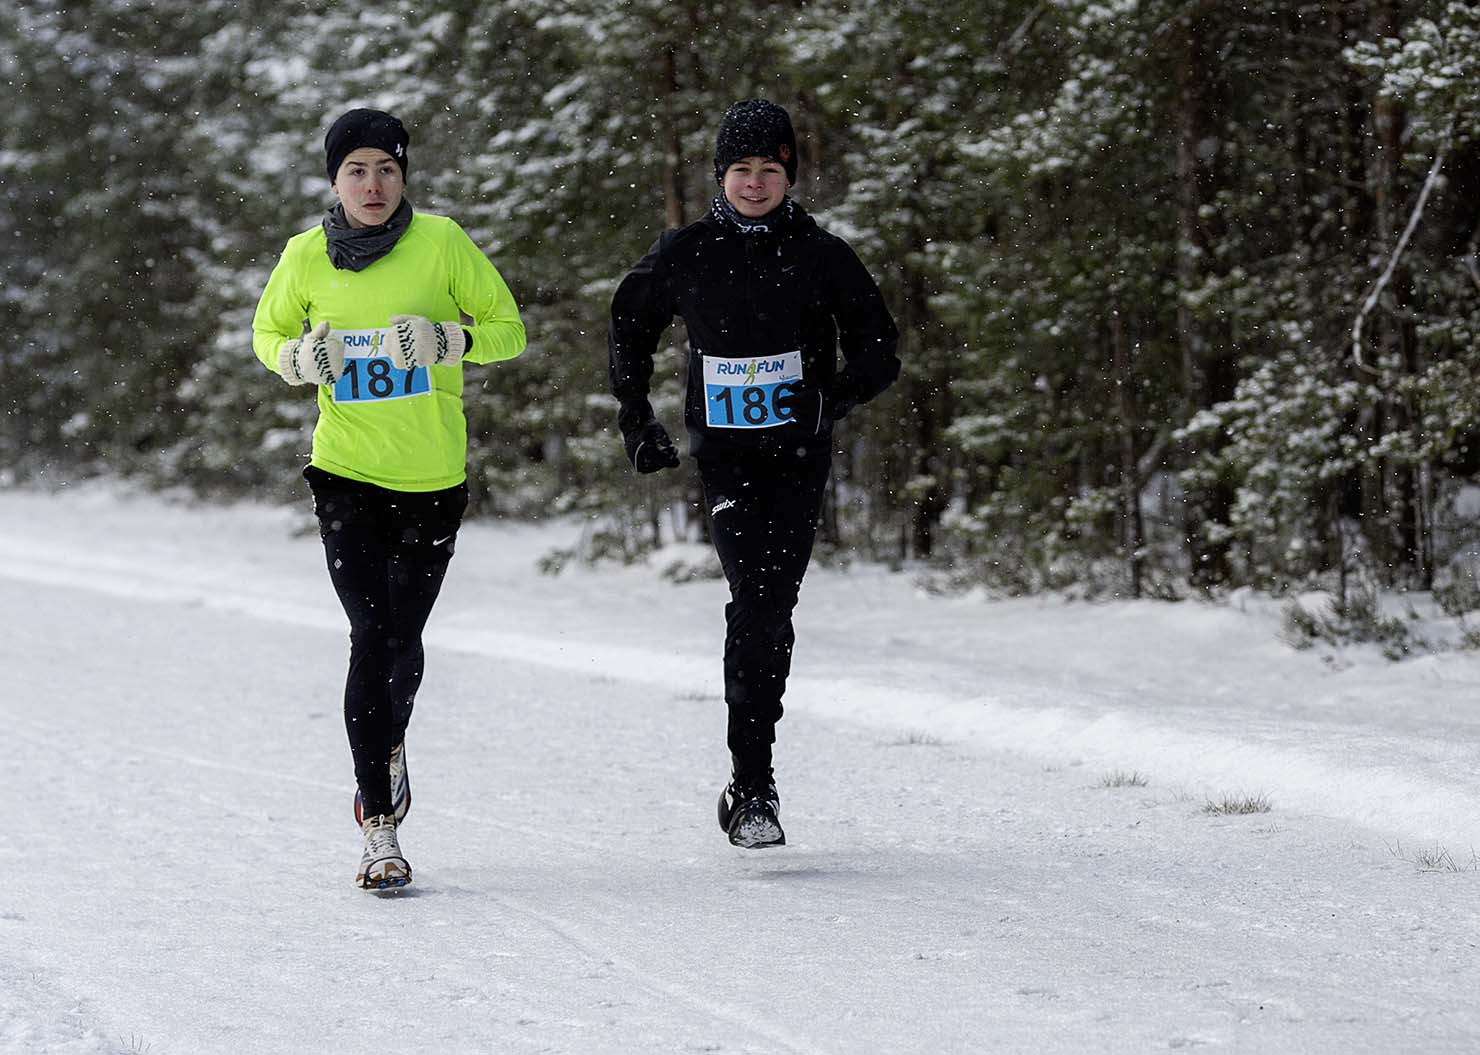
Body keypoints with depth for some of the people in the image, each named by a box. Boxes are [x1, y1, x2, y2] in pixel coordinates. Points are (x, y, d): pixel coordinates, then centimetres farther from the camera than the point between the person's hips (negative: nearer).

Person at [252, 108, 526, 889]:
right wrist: (299, 358, -8)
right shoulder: (306, 256, -1)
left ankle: (388, 746, 43)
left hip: (433, 474, 1)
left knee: (402, 638, 9)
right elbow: (267, 333, 15)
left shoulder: (441, 241, -6)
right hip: (347, 471, -1)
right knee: (371, 635, -12)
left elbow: (508, 328, 0)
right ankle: (378, 829, -9)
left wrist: (450, 340, -20)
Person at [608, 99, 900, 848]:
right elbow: (629, 323, 20)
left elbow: (878, 355, 3)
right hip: (724, 452, -1)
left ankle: (750, 779, 15)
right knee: (756, 601, -16)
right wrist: (635, 419, 14)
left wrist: (830, 400, -13)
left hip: (798, 456, 1)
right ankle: (754, 782, -16)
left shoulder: (821, 257, 0)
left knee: (769, 608, 0)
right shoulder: (686, 256, 3)